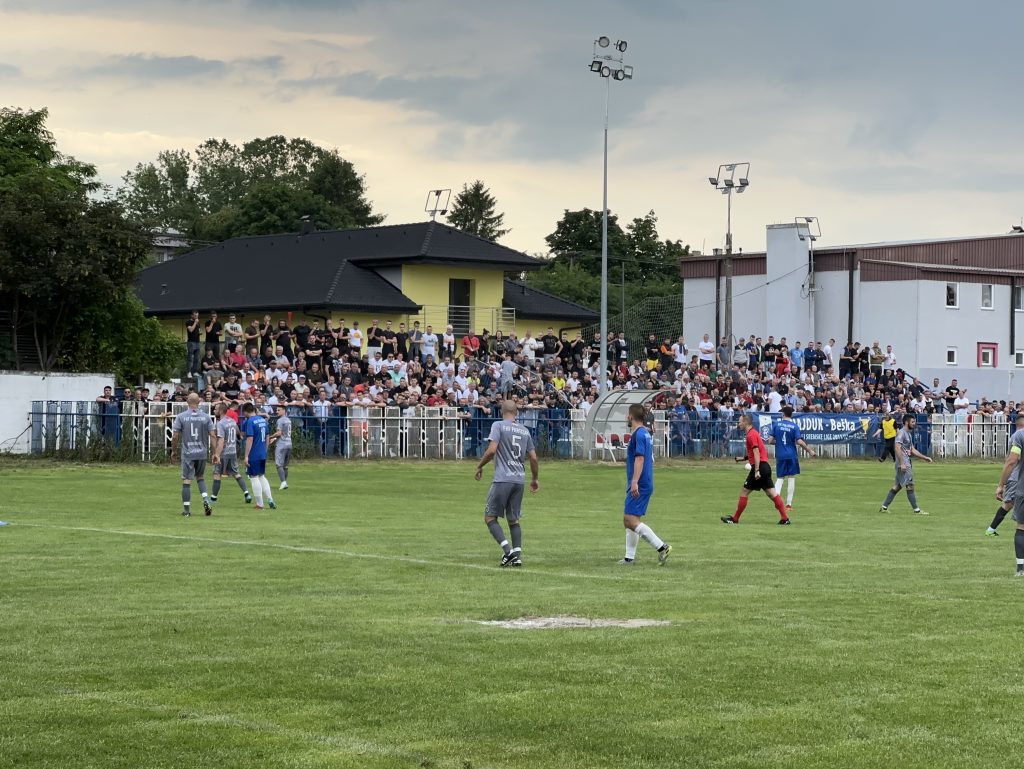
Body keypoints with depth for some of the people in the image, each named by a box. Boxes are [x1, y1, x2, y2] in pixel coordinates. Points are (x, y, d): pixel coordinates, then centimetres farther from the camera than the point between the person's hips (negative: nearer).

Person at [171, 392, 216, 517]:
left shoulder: (181, 417, -6)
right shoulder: (206, 417, -2)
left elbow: (175, 436, -6)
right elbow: (213, 435, -3)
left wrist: (174, 450, 9)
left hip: (187, 453, -2)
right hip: (202, 453, 2)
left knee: (186, 481, 3)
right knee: (200, 477, 21)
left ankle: (186, 510, 5)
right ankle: (206, 500, 2)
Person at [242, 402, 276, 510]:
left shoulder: (250, 421, -14)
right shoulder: (263, 420, 9)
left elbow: (250, 439, -20)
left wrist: (246, 456, -17)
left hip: (253, 455, -7)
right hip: (263, 454, 7)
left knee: (254, 477, 1)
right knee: (262, 476, 18)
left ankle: (259, 504, 4)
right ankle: (270, 500, 11)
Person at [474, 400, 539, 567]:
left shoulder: (498, 426, -3)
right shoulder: (525, 431, 13)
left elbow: (491, 450, -15)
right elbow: (534, 458, 13)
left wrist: (479, 466, 0)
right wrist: (534, 479, 26)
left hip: (502, 479, -5)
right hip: (519, 480, 5)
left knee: (490, 517, 3)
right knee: (513, 519, 15)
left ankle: (508, 550, -14)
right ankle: (517, 556, 4)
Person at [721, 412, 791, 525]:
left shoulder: (751, 435, -12)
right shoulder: (754, 433, 18)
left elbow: (756, 453, -20)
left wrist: (757, 470, -24)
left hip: (760, 467, -9)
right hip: (765, 466, 9)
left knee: (744, 492, 0)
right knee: (772, 493, 5)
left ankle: (735, 518, 6)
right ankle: (785, 518, -1)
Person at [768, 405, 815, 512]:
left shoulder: (776, 424, -1)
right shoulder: (794, 426, -5)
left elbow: (770, 440, -2)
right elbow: (799, 442, -13)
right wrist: (809, 450, -1)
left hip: (780, 455, 1)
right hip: (792, 455, -1)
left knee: (780, 478, 11)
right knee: (792, 478, 8)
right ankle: (788, 504, 7)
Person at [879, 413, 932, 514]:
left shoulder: (909, 434, 19)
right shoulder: (901, 433, -12)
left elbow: (912, 450, 24)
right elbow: (897, 448, -21)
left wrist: (924, 457, 18)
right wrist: (902, 463, -26)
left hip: (907, 463, 10)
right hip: (903, 464, -10)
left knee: (897, 486, 11)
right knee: (910, 486, -8)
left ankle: (884, 507, 15)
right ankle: (917, 510, -7)